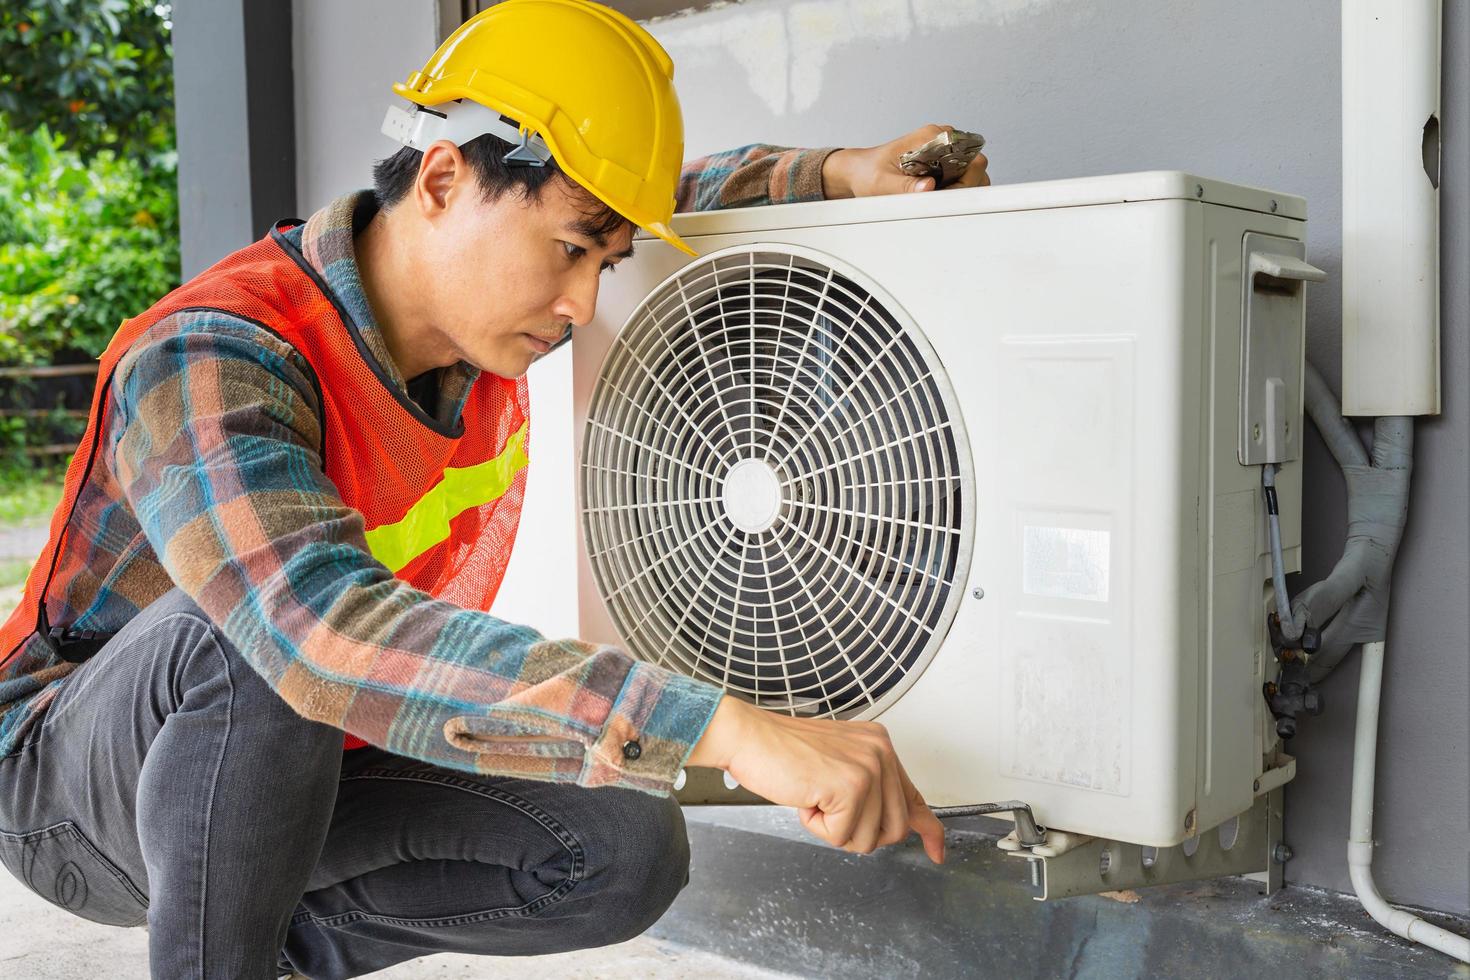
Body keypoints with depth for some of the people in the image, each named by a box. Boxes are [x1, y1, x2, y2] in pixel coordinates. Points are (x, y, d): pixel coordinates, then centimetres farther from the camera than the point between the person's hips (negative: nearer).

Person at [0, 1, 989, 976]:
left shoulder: (480, 291, -9)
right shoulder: (212, 361, -31)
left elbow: (659, 202, 10)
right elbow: (337, 634, -49)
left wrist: (835, 172, -8)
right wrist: (726, 726, -55)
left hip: (293, 765, 6)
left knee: (626, 850, -13)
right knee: (253, 639, -39)